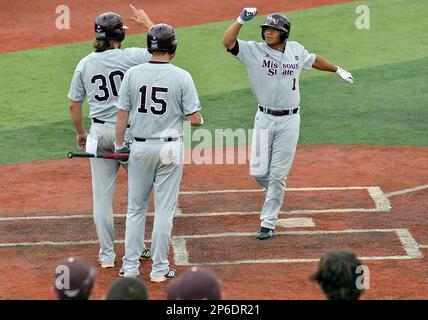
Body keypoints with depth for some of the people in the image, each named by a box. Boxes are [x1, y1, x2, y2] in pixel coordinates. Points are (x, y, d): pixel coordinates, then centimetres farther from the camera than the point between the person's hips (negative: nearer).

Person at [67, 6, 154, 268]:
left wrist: (81, 134, 22)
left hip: (99, 133, 3)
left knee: (102, 195, 5)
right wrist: (147, 23, 14)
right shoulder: (131, 57, -9)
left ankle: (107, 255, 8)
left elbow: (74, 105, 7)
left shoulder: (85, 64, 2)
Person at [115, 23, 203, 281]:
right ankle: (159, 268, 8)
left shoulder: (133, 74, -5)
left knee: (136, 208, 13)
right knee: (164, 209, 5)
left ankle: (130, 265, 13)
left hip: (141, 148, 2)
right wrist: (200, 121, 13)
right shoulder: (181, 77, -10)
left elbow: (122, 115, -2)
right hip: (170, 148, -2)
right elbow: (194, 118, -10)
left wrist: (119, 145, 9)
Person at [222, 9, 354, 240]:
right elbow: (227, 42, -20)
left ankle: (268, 224, 10)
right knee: (258, 171, -3)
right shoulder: (254, 51, -6)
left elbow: (313, 60, 24)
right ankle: (274, 191, 33)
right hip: (264, 119, 0)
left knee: (278, 175, 0)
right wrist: (241, 20, -30)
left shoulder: (296, 50, 2)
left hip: (289, 121, 1)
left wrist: (337, 70, 35)